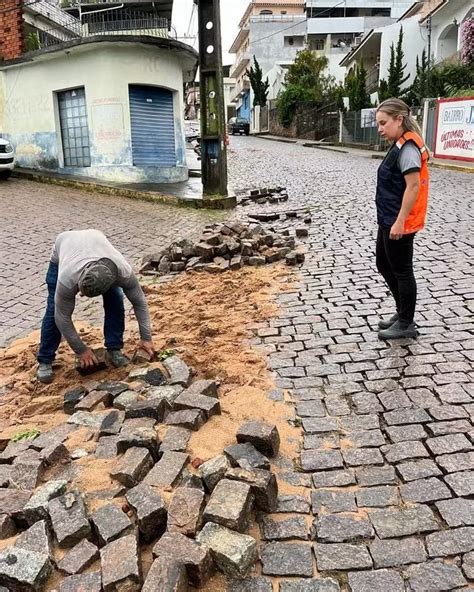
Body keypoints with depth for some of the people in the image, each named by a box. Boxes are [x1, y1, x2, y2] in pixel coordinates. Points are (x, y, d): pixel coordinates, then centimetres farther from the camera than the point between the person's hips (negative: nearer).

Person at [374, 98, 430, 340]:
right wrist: (391, 221, 16)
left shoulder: (408, 148, -18)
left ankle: (406, 324, 16)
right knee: (383, 265, 18)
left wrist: (399, 222, -23)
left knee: (401, 271, 1)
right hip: (388, 220, 10)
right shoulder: (400, 146, 11)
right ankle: (402, 312, 32)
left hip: (399, 223, -10)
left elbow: (414, 186, -23)